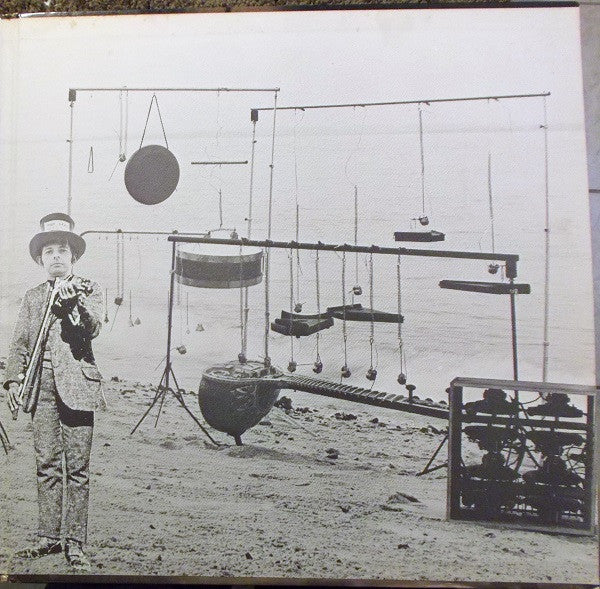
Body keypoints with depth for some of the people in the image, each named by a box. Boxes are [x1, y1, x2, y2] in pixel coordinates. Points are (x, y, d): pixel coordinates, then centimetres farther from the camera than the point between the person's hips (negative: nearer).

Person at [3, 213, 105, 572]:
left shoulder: (89, 290, 7)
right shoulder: (33, 297, 17)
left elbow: (93, 329, -9)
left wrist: (73, 302, -23)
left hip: (75, 385, -3)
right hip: (42, 388, 4)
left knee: (77, 468, -2)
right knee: (46, 465, 7)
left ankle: (75, 543, 5)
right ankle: (50, 537, 17)